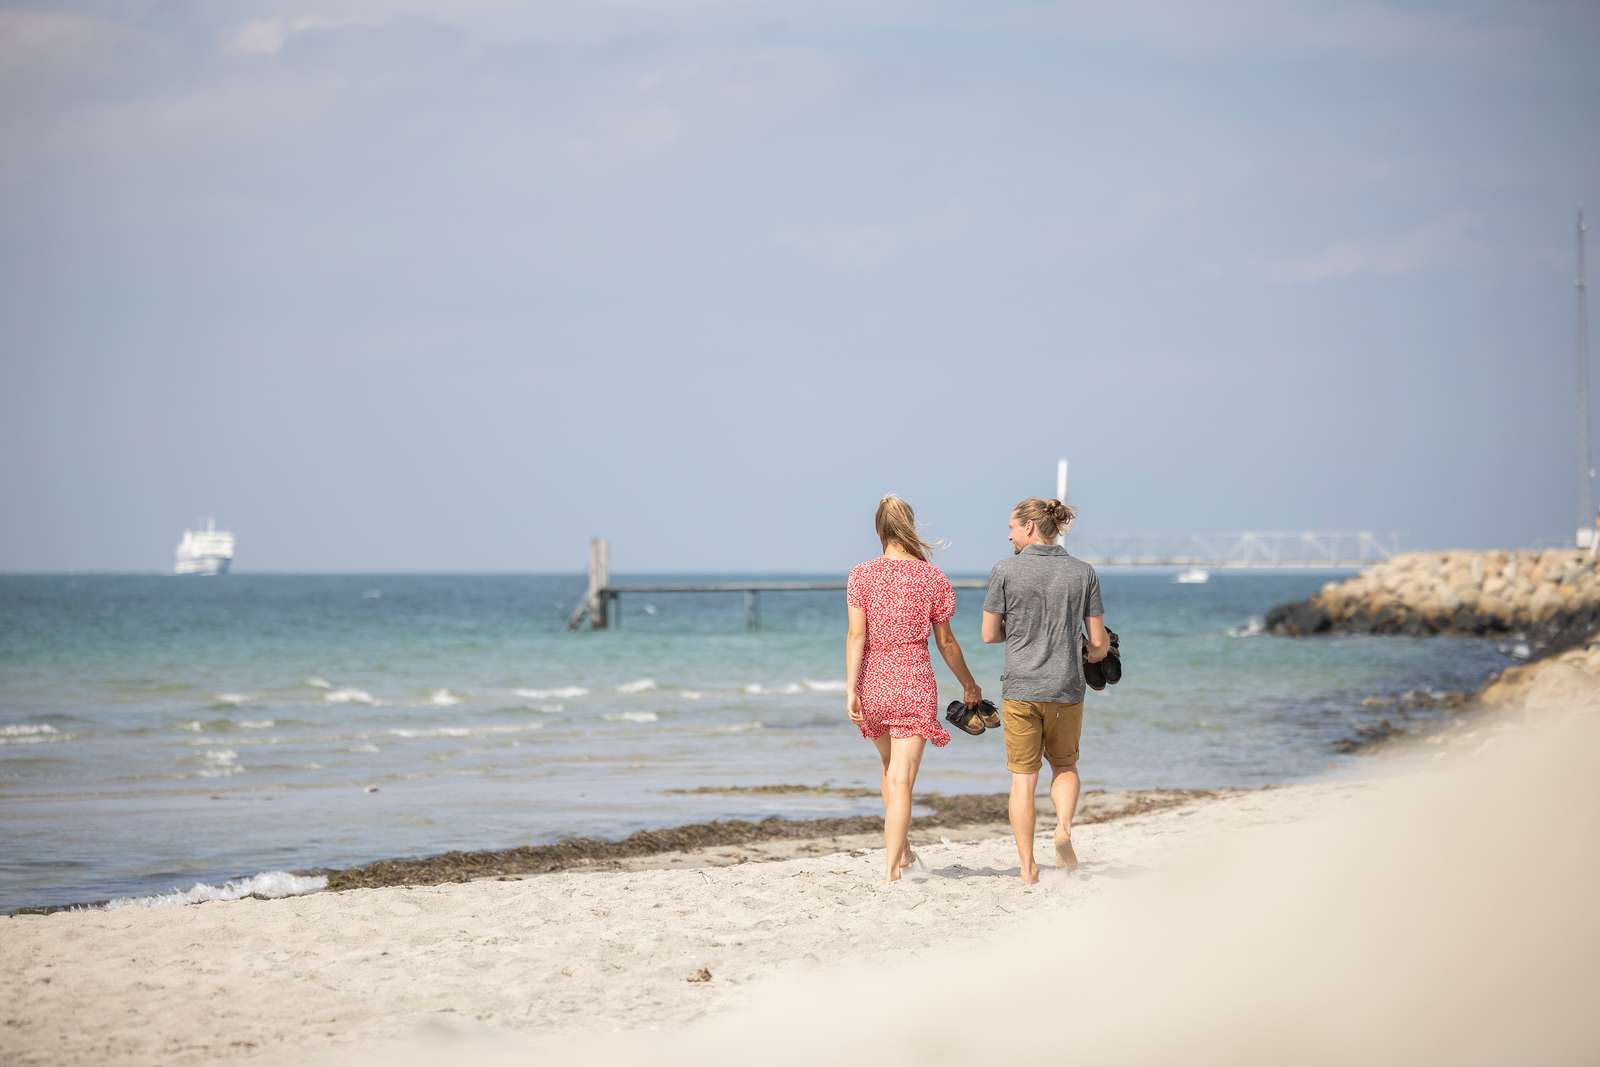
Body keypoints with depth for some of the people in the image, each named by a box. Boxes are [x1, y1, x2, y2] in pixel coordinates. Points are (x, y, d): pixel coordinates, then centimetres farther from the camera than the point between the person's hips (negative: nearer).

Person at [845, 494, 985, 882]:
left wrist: (851, 690, -11)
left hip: (873, 685, 2)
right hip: (915, 685, -2)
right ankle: (892, 871, -9)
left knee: (891, 768, 25)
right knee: (901, 780, -3)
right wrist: (969, 685, 17)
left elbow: (856, 636, -9)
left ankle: (902, 851, 30)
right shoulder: (933, 578, -2)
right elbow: (946, 642, 4)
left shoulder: (863, 574, -3)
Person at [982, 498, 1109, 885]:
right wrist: (1087, 656, 24)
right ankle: (1064, 826, -5)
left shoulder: (1005, 571, -6)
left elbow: (989, 634, -1)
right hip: (1067, 689, 2)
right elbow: (1099, 642, 1)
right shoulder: (1083, 573, 0)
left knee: (1023, 777, 6)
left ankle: (1027, 867, 5)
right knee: (1065, 765, 22)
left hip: (1020, 689, -2)